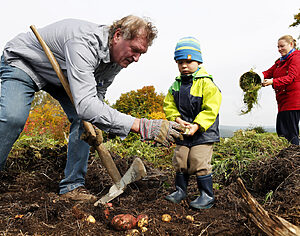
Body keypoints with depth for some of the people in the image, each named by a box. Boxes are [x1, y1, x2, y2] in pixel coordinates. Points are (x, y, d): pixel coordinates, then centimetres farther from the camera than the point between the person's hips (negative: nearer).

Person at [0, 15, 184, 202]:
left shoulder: (118, 59, -14)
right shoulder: (84, 42, -41)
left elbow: (97, 96, -2)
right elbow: (85, 103, -51)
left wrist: (91, 122, -24)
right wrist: (143, 127, -56)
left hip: (60, 76, 7)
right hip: (22, 63, -6)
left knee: (84, 120, -10)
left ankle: (72, 185, 0)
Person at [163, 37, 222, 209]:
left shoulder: (206, 83, -11)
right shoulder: (176, 84, 7)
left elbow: (210, 109, -17)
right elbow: (169, 105, 5)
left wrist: (196, 125, -24)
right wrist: (178, 119, -12)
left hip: (203, 133, -6)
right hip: (182, 133, 6)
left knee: (200, 165, -5)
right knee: (180, 163, 13)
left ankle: (207, 196, 11)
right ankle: (180, 191, 30)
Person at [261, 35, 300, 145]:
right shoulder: (280, 61, 23)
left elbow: (291, 77, -19)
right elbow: (269, 72, 9)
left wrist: (273, 82, -33)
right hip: (283, 101, 8)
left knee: (290, 133, -9)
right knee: (280, 131, 7)